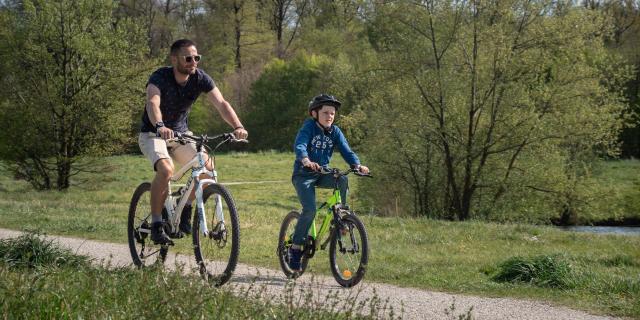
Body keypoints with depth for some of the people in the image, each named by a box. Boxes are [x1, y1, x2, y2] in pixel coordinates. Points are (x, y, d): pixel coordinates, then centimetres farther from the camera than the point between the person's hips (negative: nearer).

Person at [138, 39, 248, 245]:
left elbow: (221, 103, -22)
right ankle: (156, 225, -19)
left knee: (207, 166, -18)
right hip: (153, 134, -5)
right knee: (166, 170, -32)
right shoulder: (160, 77, -24)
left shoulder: (200, 78, -12)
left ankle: (185, 209, 5)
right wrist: (160, 127, -63)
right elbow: (153, 103, -42)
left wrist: (238, 126, -40)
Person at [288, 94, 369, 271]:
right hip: (303, 175, -4)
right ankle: (296, 248, -8)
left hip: (322, 174, 4)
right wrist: (306, 161, -52)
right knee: (310, 210, -21)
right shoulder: (309, 127, -14)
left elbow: (346, 150, -9)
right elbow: (299, 145, -31)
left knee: (342, 180, -26)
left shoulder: (335, 132, 0)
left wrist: (357, 165, -30)